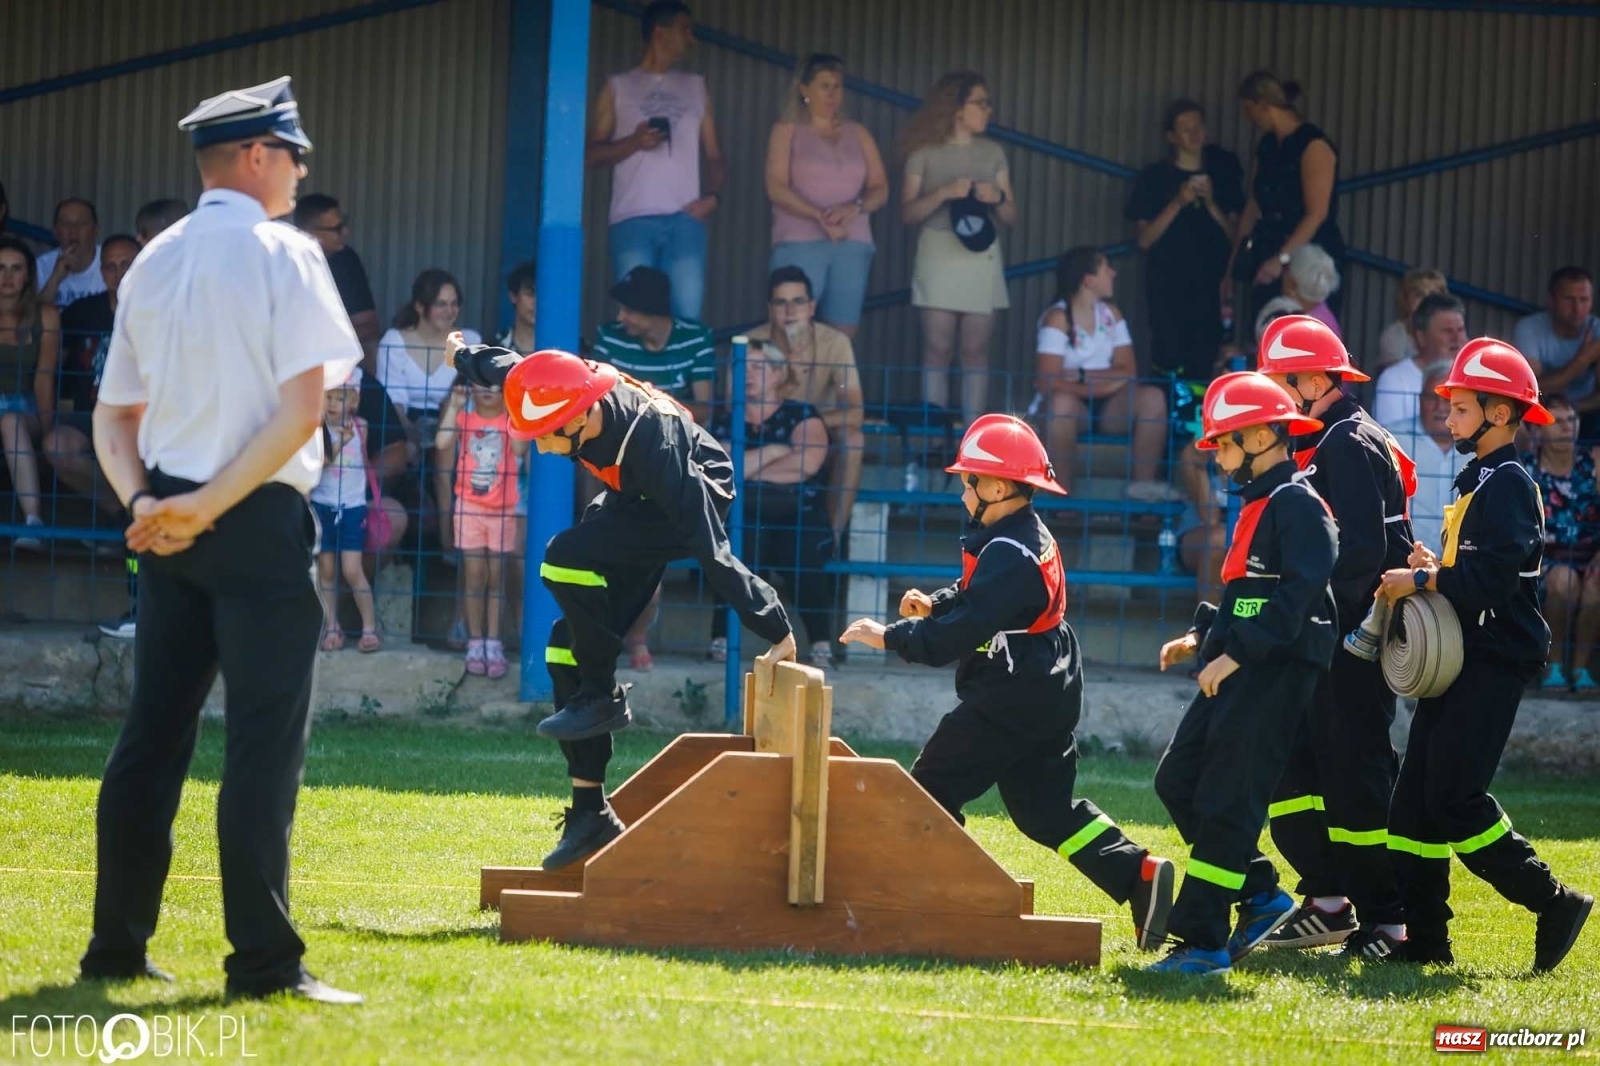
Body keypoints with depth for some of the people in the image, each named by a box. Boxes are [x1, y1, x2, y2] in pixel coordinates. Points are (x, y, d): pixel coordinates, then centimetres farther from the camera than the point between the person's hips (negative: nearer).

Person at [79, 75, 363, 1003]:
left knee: (153, 735, 11)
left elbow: (114, 416, 12)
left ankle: (118, 946, 13)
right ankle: (264, 960, -7)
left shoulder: (154, 265, 13)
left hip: (166, 522, 7)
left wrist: (145, 500, -1)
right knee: (266, 742, -5)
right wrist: (211, 505, -15)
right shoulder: (284, 255, -7)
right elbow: (303, 407, -16)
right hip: (261, 519, -7)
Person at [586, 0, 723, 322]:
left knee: (687, 317, -9)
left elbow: (714, 154, 17)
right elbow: (590, 155, 7)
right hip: (634, 220, -2)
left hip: (685, 220, 2)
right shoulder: (619, 87, 12)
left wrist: (713, 196, -2)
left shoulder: (695, 86, 20)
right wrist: (634, 142, -10)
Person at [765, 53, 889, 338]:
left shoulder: (858, 134, 17)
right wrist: (819, 217, -17)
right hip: (799, 244, -3)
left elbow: (880, 189, 11)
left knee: (842, 336, -5)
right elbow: (776, 188, -4)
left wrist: (855, 208, -11)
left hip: (853, 246, 3)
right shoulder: (787, 130, 8)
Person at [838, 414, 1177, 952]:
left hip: (1009, 702, -10)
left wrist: (889, 636, -18)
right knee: (1045, 807, 11)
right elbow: (975, 594, 21)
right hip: (1046, 697, 10)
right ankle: (1138, 873, 0)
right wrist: (933, 604, 3)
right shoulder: (1032, 538, 12)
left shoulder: (1009, 554, -21)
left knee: (932, 785, -2)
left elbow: (960, 633, -25)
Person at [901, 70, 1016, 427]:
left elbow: (1011, 217, 13)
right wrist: (944, 193, -14)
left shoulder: (992, 152, 13)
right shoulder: (925, 154, 3)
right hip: (938, 254, -2)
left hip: (982, 257, 2)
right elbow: (908, 213, -1)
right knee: (938, 348, -5)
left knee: (975, 350, -1)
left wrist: (998, 198, -8)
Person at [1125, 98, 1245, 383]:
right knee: (1169, 363, -12)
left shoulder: (1221, 174, 11)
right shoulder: (1154, 178, 5)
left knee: (1203, 369, -8)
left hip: (1210, 287, 1)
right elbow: (1144, 238, -2)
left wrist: (1211, 203, -8)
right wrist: (1178, 203, -12)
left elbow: (1236, 234, 8)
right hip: (1167, 287, -1)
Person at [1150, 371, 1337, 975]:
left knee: (1227, 804, -10)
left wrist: (1235, 654, -23)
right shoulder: (1258, 504, 20)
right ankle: (1261, 895, 18)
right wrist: (1201, 637, 15)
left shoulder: (1297, 504, -12)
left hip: (1276, 674, -10)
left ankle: (1203, 943, -9)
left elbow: (1297, 597, -22)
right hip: (1237, 673, 10)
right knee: (1177, 781, 9)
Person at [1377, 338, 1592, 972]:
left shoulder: (1508, 484, -11)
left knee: (1453, 798, -15)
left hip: (1493, 661, -10)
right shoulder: (1476, 481, 20)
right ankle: (1423, 937, 9)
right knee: (1415, 797, 6)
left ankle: (1553, 904, -6)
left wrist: (1422, 581, -15)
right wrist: (1433, 567, 8)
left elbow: (1494, 575, -23)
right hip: (1459, 658, 10)